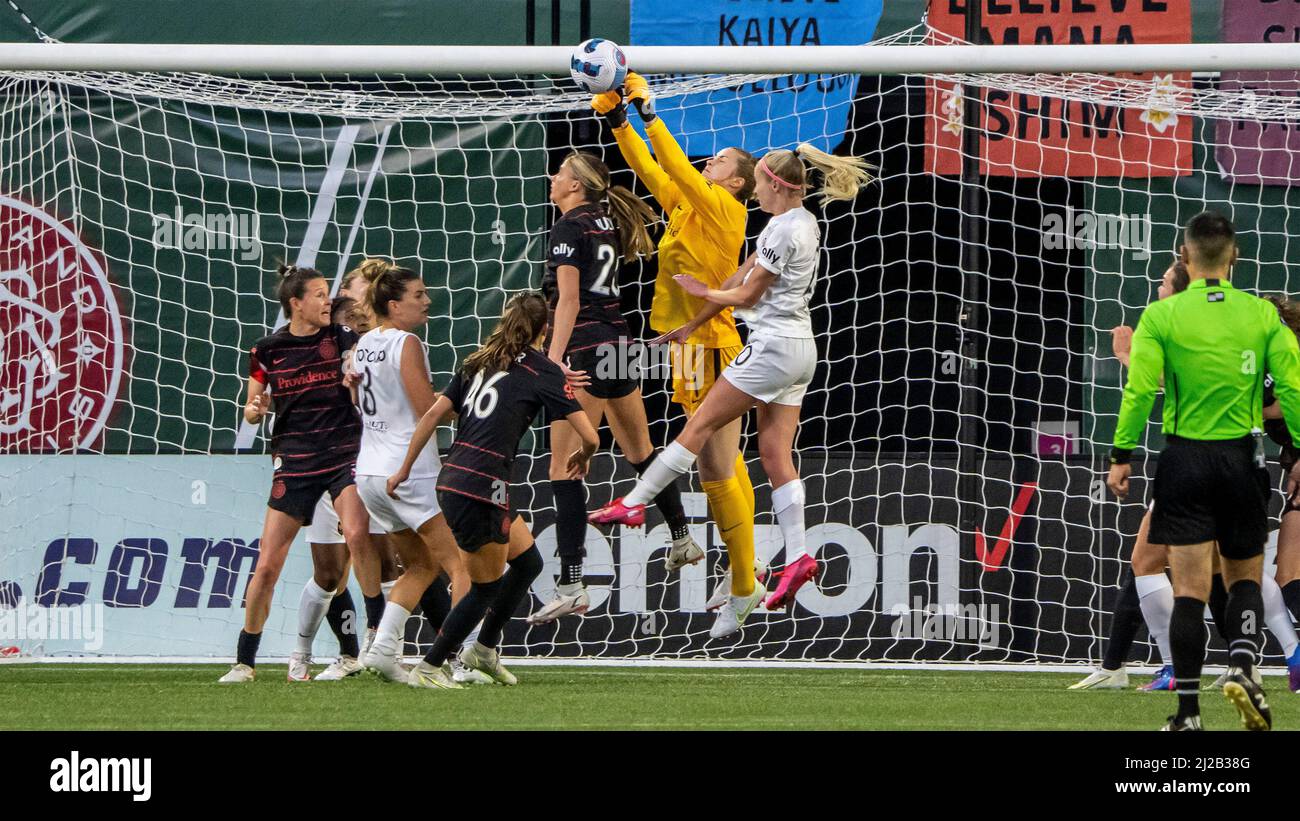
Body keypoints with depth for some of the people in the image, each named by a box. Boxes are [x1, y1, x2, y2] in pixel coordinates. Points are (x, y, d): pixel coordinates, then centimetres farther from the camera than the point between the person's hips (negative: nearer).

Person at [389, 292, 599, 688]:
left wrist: (405, 469, 18)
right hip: (481, 488, -7)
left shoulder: (479, 362, 15)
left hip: (452, 478, 7)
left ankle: (484, 649, 28)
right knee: (486, 587, 8)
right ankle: (428, 668, 11)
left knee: (527, 562, 22)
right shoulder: (543, 371, -3)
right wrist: (582, 457, 17)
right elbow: (590, 436, -6)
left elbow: (433, 414, 13)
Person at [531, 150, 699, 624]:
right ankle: (681, 537, 45)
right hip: (618, 344, 9)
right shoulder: (607, 222, 9)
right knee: (640, 450, 28)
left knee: (564, 469, -11)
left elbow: (568, 302, -19)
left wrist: (554, 357, -24)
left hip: (583, 349, -9)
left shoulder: (569, 229, -11)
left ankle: (571, 587, -20)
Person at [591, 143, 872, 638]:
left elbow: (748, 295, -11)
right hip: (798, 350, 10)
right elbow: (743, 276, 17)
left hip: (774, 347, -10)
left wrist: (703, 292, 8)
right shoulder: (802, 223, 15)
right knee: (775, 454, 4)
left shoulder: (784, 230, -16)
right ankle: (797, 556, -3)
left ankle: (633, 504, 2)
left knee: (699, 426, -3)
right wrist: (693, 326, 19)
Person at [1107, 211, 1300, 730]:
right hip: (1242, 458, 1)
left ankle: (1188, 712, -2)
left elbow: (1139, 390, -9)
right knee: (1244, 577, 15)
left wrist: (1122, 455, -3)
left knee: (1190, 589, -1)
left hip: (1185, 459, -1)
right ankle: (1242, 667, -11)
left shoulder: (1161, 316, -5)